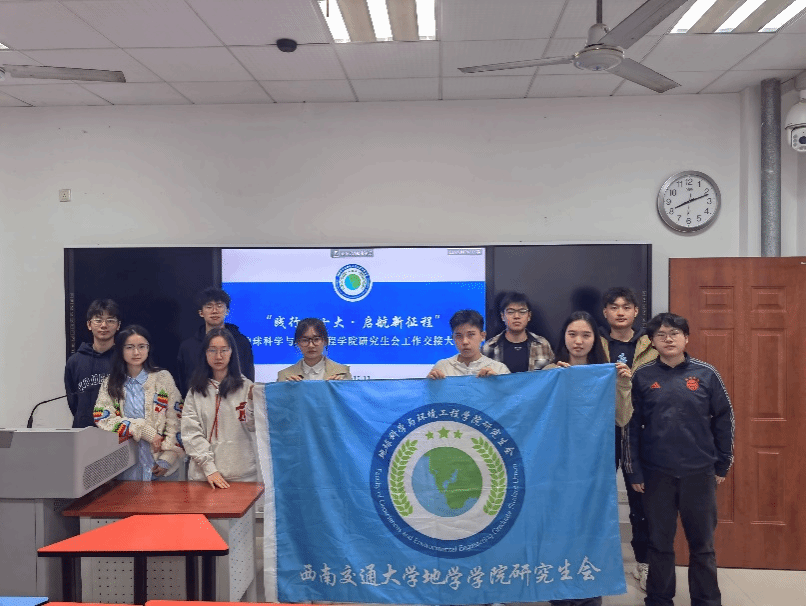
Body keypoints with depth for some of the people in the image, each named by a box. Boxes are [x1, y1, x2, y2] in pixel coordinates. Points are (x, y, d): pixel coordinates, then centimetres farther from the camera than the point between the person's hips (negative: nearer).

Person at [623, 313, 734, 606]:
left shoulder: (706, 374, -2)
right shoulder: (641, 377, -3)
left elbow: (724, 420, 4)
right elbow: (630, 425, 0)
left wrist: (722, 465, 5)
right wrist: (634, 471, -2)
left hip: (699, 473, 0)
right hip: (656, 474, 0)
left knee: (702, 544, 12)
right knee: (660, 543, 12)